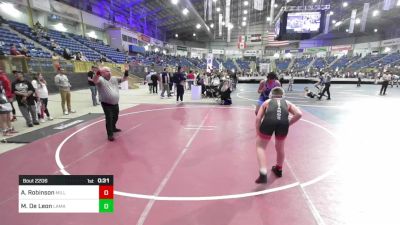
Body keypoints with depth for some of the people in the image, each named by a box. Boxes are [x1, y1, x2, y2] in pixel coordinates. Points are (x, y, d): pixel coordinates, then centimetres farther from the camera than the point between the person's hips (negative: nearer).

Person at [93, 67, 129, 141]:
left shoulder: (114, 79, 8)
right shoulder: (101, 80, -12)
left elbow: (124, 79, 10)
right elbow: (95, 81, -33)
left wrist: (126, 72, -8)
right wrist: (97, 75, -52)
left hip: (115, 103, 7)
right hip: (106, 104, -7)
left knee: (115, 117, 23)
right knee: (109, 119, -7)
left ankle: (113, 128, 47)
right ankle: (110, 134, 3)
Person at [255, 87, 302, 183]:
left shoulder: (267, 102, 30)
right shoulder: (287, 103, 33)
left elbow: (258, 119, 19)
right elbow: (299, 114, 15)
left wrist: (258, 134, 27)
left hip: (269, 121, -2)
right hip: (283, 122, 2)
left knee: (260, 146, 18)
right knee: (280, 147, 27)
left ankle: (263, 174, 6)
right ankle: (279, 169, 50)